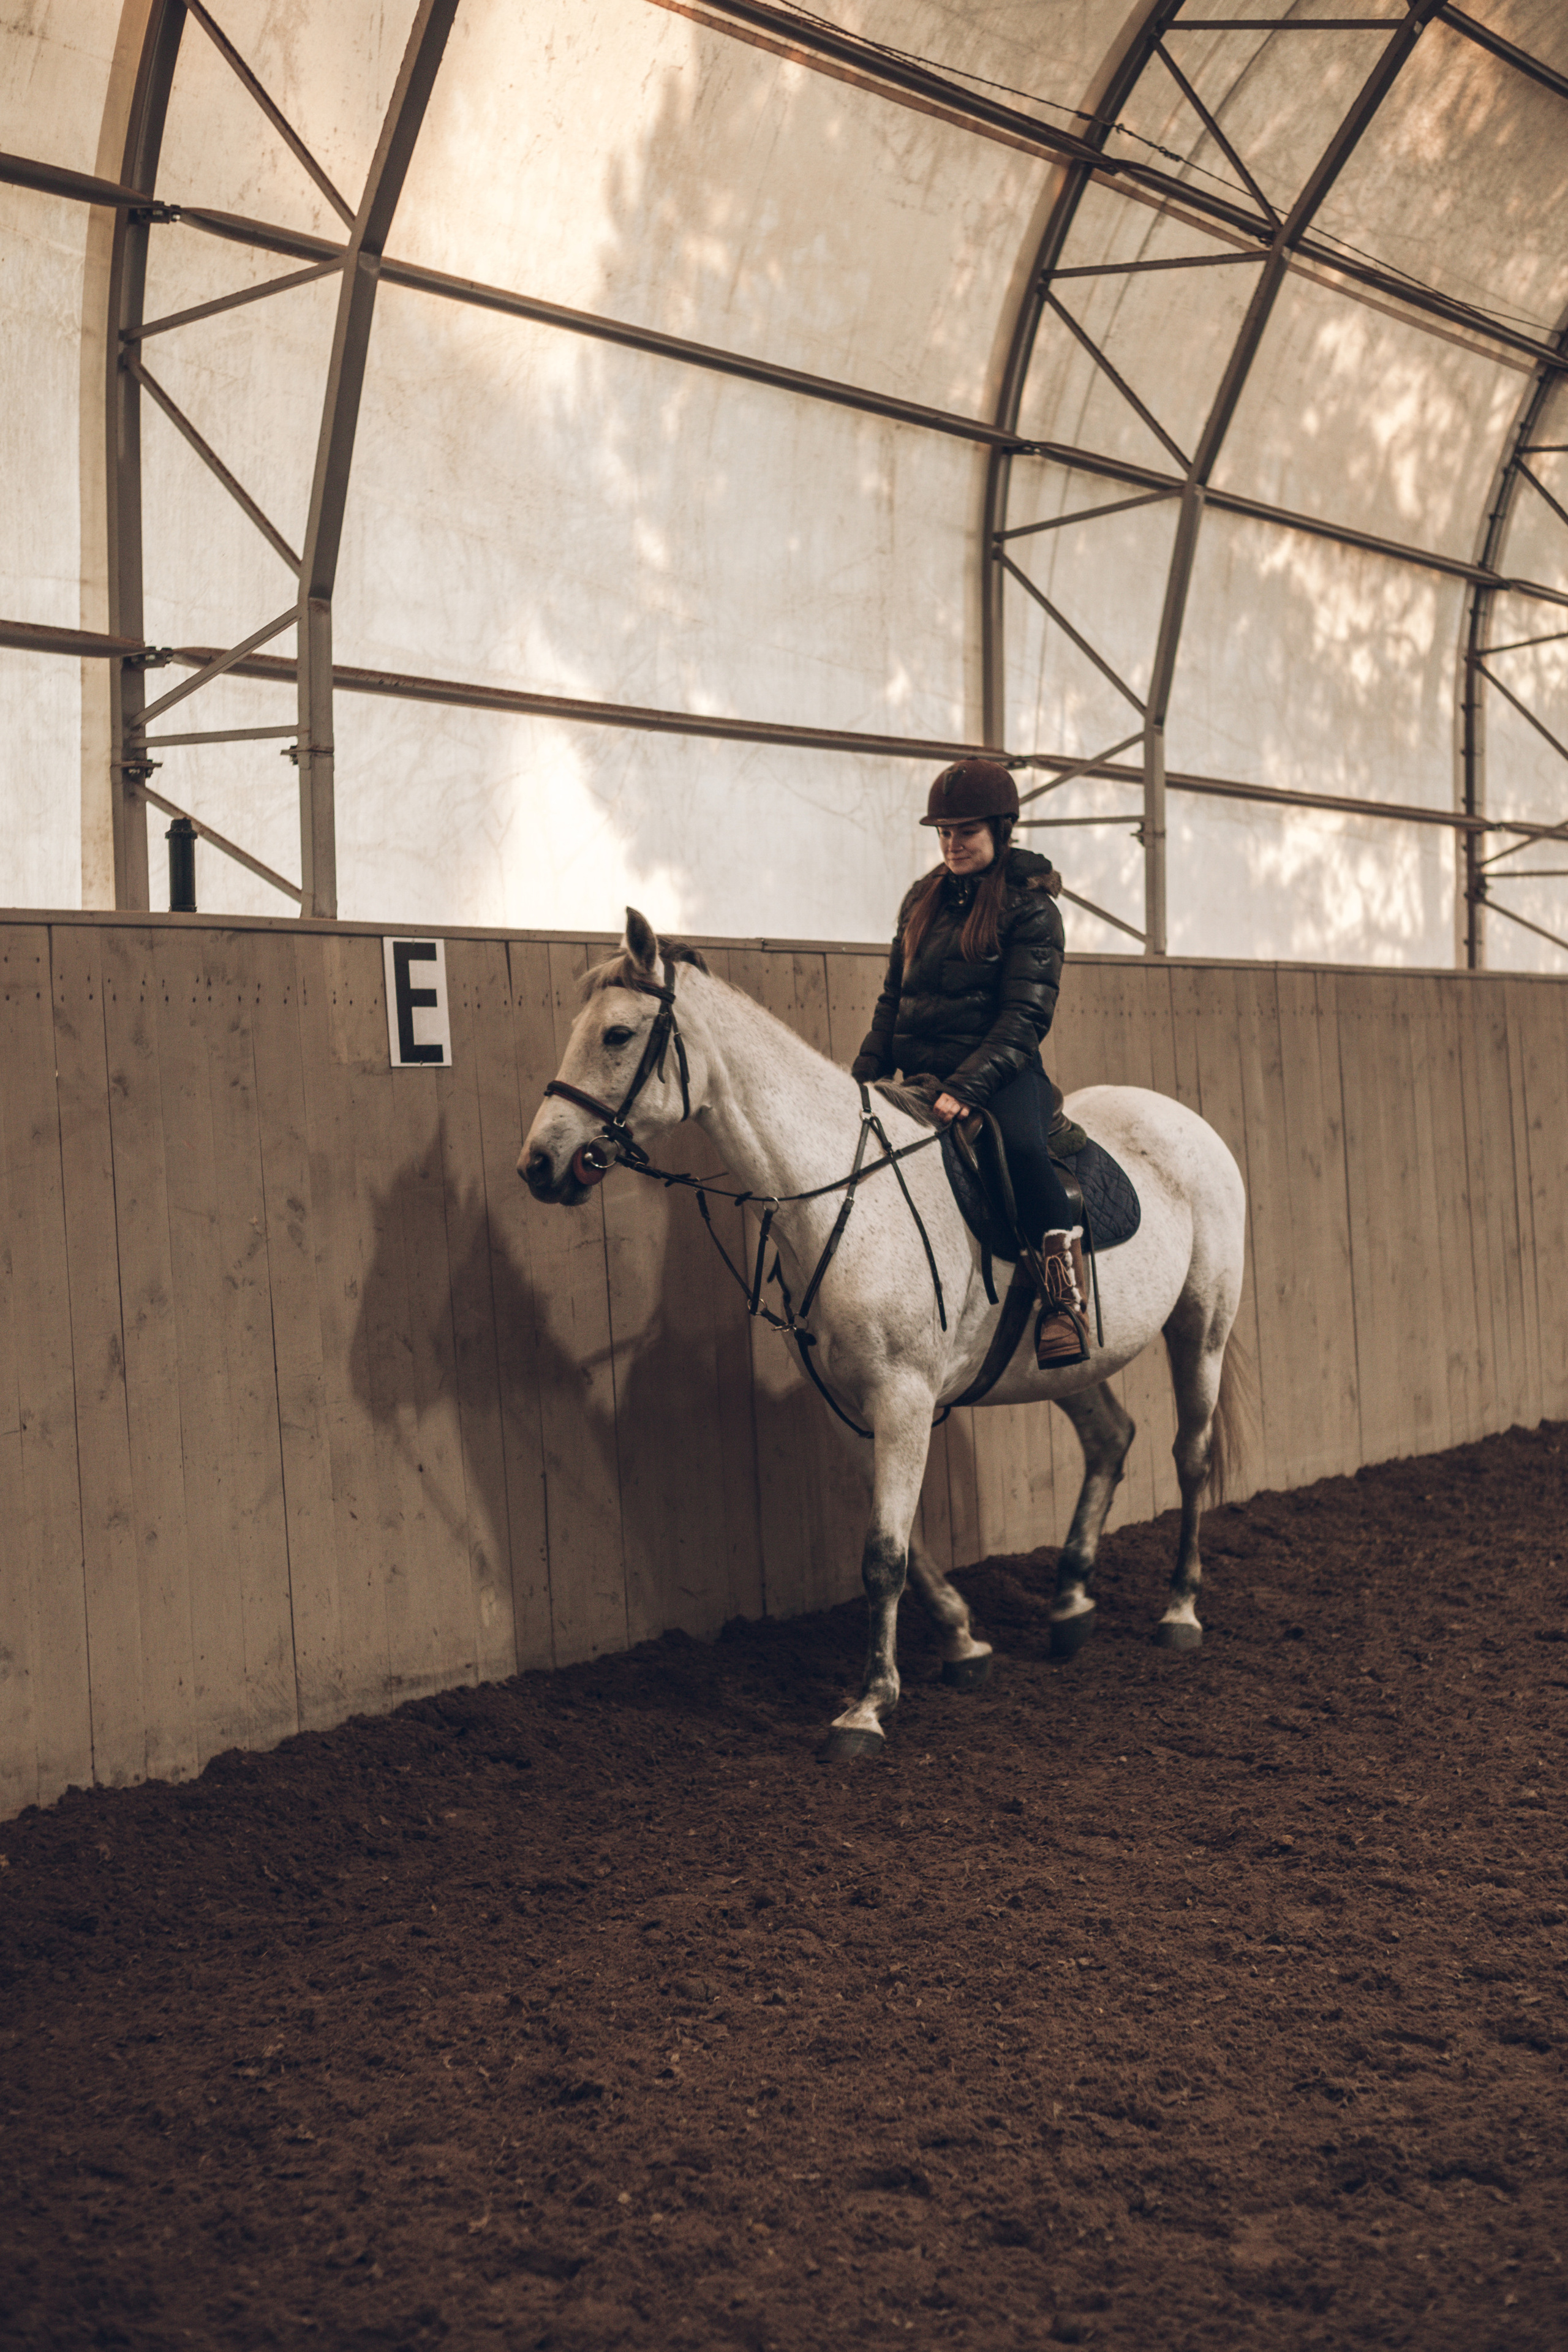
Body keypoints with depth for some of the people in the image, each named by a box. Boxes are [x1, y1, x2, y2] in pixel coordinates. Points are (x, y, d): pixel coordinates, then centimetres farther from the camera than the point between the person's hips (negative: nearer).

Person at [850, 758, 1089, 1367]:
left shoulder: (1030, 909, -3)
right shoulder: (924, 899, 15)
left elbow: (1024, 1019, -13)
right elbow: (893, 999, 20)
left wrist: (967, 1087, -25)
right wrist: (862, 1079, 7)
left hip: (1001, 1073, -7)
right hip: (922, 1077, 7)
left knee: (1021, 1144, -36)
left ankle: (1065, 1300, -31)